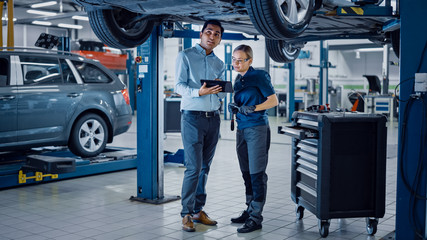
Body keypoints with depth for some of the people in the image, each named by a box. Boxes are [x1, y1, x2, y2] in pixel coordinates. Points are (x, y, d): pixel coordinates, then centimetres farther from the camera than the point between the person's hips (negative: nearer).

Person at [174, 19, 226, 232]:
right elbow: (179, 86, -8)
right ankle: (186, 214, -1)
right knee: (193, 168, -10)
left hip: (213, 118, 5)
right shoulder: (186, 56, 1)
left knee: (205, 167, 8)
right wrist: (199, 92, -23)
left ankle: (198, 210, 16)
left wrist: (219, 89, -4)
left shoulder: (219, 64, 17)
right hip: (192, 117, -5)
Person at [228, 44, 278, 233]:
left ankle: (256, 218, -3)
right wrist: (234, 107, 1)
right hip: (241, 129, 8)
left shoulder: (259, 76, -7)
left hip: (257, 128, -8)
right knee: (246, 173, 13)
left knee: (257, 173, -6)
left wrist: (253, 108, -21)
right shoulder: (238, 80, 15)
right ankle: (250, 210, 24)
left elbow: (273, 100, -10)